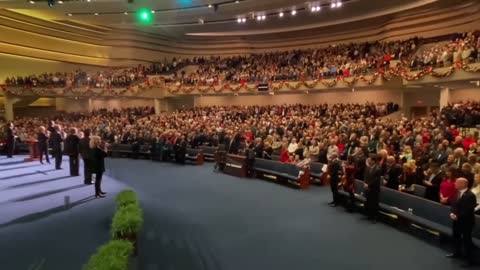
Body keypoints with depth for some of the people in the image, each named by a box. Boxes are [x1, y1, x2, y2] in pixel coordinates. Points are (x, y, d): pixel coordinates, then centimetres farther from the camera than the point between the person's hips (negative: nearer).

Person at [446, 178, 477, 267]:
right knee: (456, 236, 22)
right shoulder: (458, 193, 3)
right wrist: (452, 213, -7)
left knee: (466, 240, 2)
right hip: (457, 220, 9)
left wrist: (457, 216, -20)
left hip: (466, 221, -9)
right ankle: (457, 253, 41)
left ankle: (469, 259, 16)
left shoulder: (470, 195, -23)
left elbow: (468, 211, -25)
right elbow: (454, 204, 9)